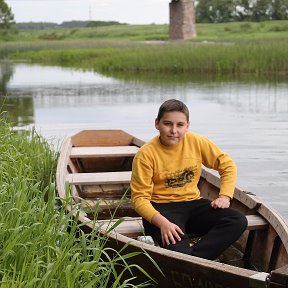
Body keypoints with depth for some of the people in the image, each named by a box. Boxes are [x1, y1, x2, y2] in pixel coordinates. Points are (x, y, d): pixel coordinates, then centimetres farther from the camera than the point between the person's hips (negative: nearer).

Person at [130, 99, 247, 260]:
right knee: (177, 246, -39)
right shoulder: (146, 154, -12)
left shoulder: (197, 142, -2)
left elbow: (228, 165, 11)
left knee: (238, 221, -21)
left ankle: (190, 259, -28)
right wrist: (162, 222, -29)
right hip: (162, 207, -5)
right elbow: (140, 198, -13)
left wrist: (225, 196, -5)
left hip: (193, 203, 6)